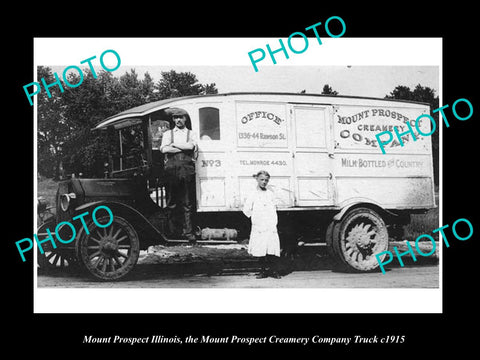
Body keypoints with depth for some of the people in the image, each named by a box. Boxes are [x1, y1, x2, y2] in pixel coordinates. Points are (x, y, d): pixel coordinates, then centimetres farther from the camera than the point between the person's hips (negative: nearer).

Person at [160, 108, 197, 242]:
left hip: (187, 169, 0)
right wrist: (184, 147, -2)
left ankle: (188, 231, -1)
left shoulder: (191, 134, 16)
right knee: (171, 202, 0)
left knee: (188, 203, -3)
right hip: (171, 169, 1)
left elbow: (191, 146, -5)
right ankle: (172, 231, 5)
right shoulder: (167, 134, 17)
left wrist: (174, 144, 0)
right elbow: (164, 149, -2)